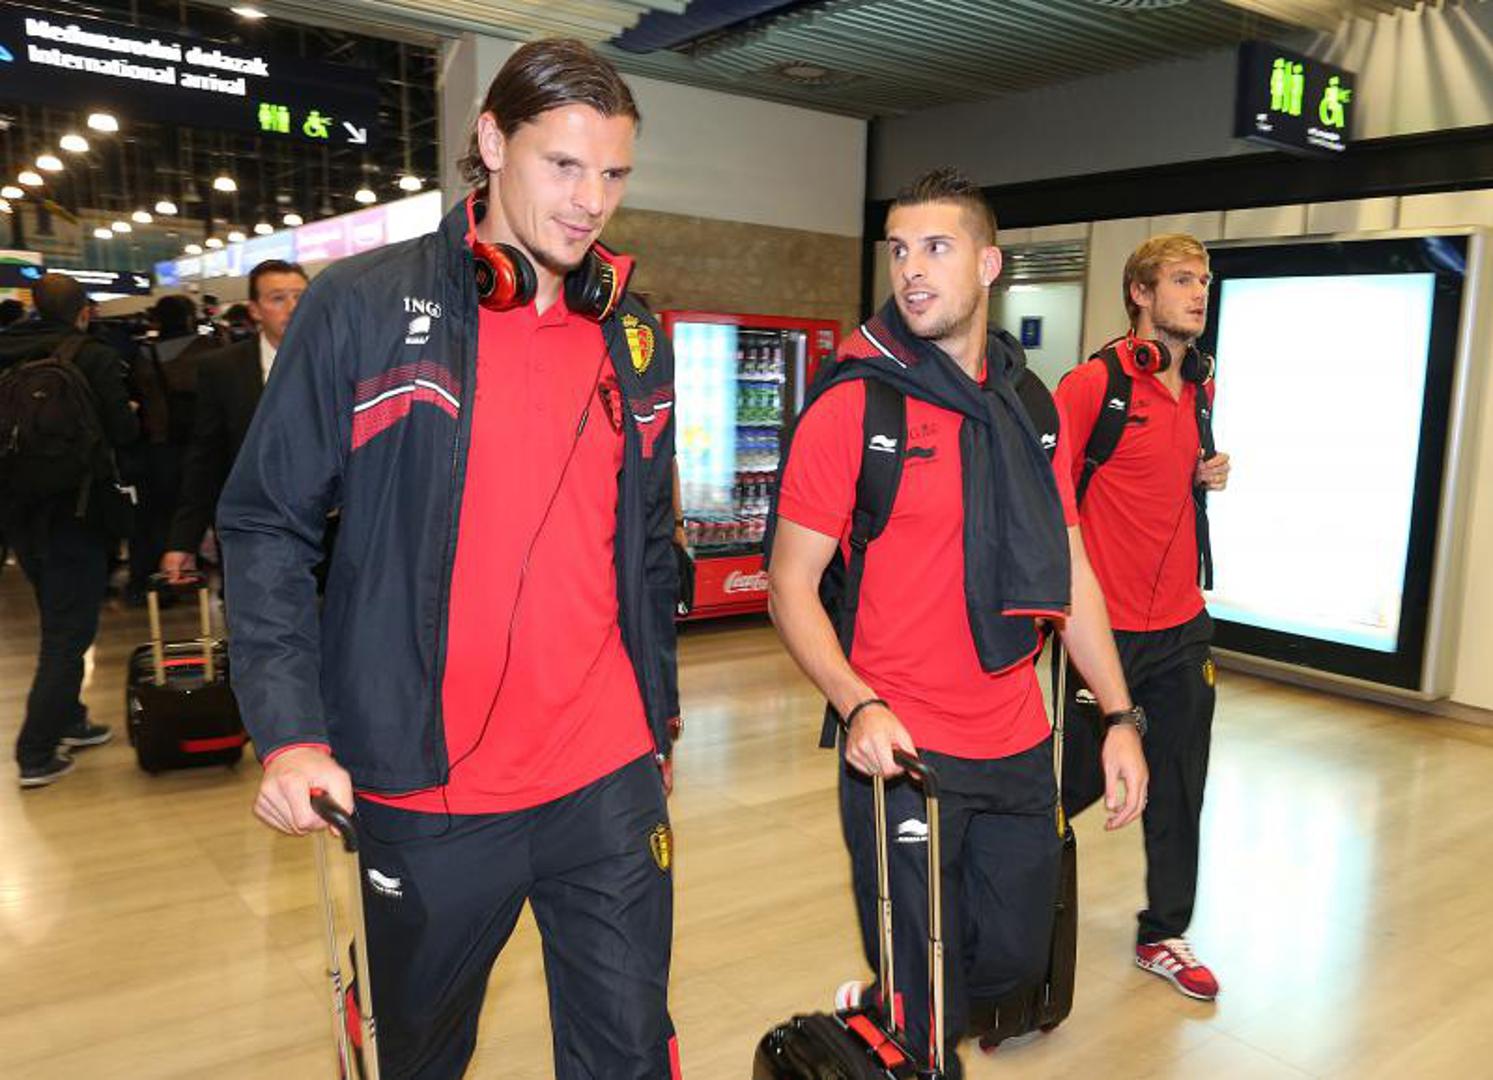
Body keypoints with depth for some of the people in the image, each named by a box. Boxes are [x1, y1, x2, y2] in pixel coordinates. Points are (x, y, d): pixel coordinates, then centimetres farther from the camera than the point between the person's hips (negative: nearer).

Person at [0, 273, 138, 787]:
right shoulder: (94, 357, -13)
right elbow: (124, 433, -11)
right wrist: (128, 415, 9)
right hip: (74, 509, -6)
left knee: (58, 622, 22)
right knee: (69, 631, 2)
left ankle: (66, 720, 33)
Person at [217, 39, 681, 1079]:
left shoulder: (634, 335, 8)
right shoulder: (364, 305, -6)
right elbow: (267, 524, -4)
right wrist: (289, 730, -13)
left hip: (608, 778, 3)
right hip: (424, 792, -2)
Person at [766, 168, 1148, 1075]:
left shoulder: (1031, 408, 6)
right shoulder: (852, 405, -10)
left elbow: (1072, 575, 11)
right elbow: (791, 583, -9)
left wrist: (1120, 716, 7)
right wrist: (858, 705, -23)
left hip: (1020, 751, 6)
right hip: (902, 756, -5)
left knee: (1016, 960, 20)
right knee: (925, 1006, 6)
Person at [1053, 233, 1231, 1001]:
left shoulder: (1201, 385, 10)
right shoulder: (1096, 382, -13)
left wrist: (1210, 475, 4)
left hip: (1183, 624, 7)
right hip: (1109, 627, -7)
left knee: (1178, 788, 13)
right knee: (1080, 779, 7)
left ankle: (1164, 936, 30)